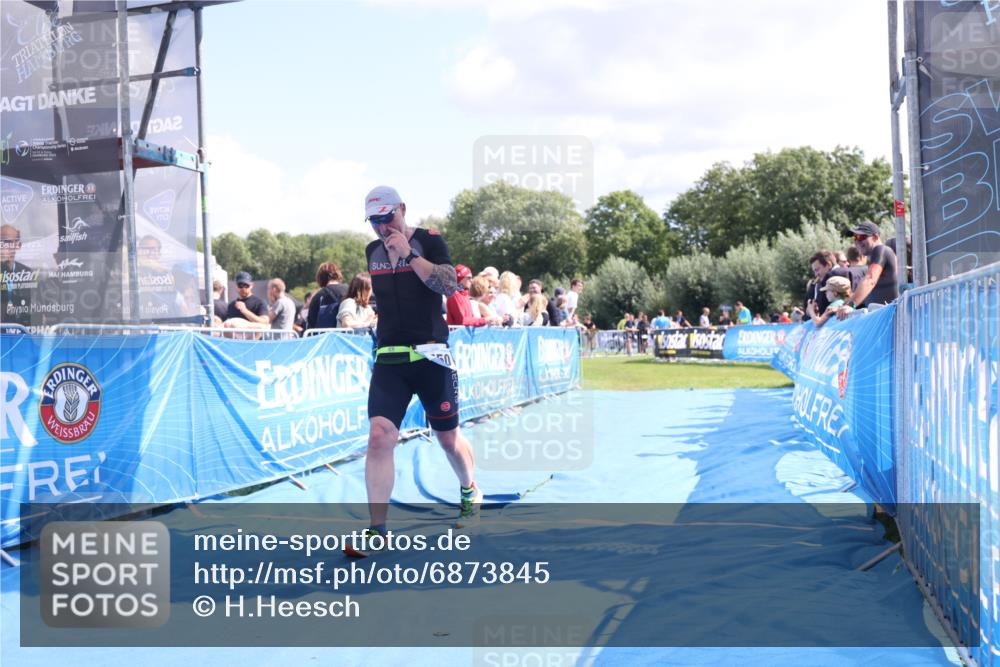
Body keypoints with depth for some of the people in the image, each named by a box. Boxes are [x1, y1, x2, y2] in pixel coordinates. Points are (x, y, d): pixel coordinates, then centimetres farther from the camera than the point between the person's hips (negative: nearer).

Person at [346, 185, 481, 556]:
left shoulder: (429, 241, -3)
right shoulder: (372, 250, 12)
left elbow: (450, 285, -19)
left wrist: (409, 254, -20)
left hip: (430, 355, -3)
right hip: (388, 359, 3)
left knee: (448, 436, 11)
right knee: (379, 436, -13)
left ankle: (470, 491, 42)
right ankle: (376, 530, -11)